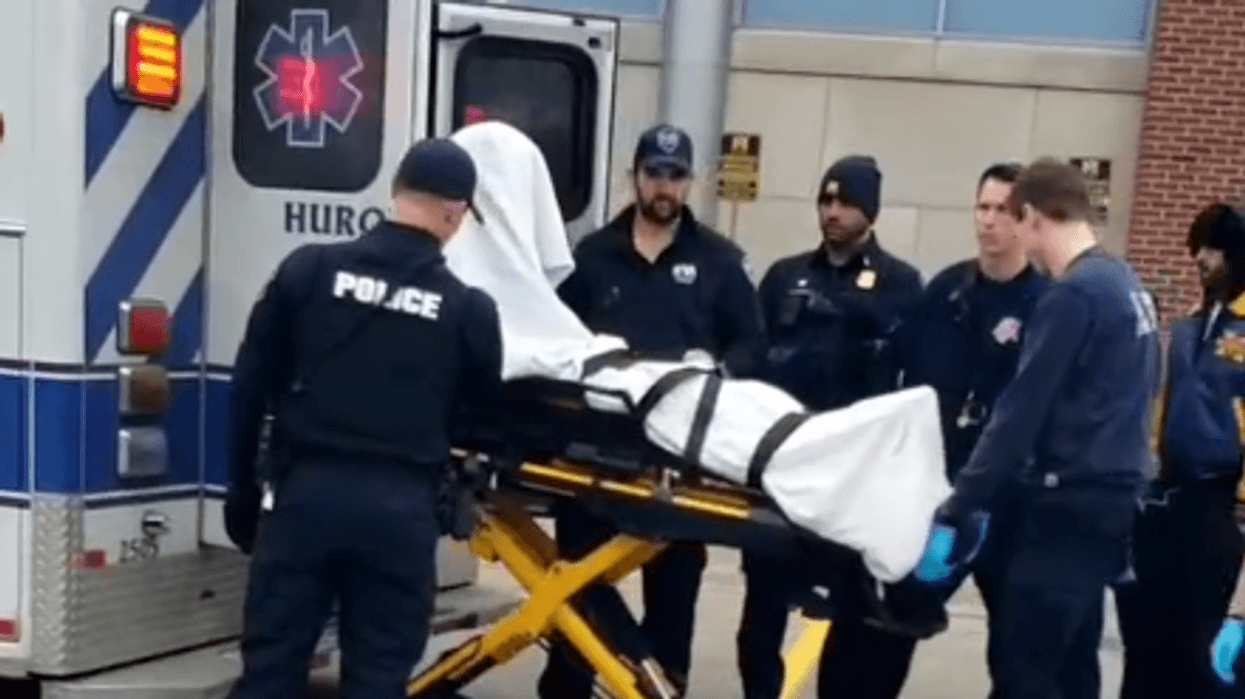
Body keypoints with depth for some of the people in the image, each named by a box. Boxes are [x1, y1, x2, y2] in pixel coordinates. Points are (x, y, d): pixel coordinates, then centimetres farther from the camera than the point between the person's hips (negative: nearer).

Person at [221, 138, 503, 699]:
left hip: (306, 492, 1)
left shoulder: (308, 269, 1)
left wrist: (243, 489, 13)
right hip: (398, 508, 0)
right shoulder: (469, 309, -1)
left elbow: (250, 388, 4)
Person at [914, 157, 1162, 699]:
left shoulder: (1071, 294, -16)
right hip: (1110, 498, 9)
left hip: (1069, 505, -9)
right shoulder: (1129, 287, 13)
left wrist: (955, 514, -15)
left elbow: (1018, 415, -18)